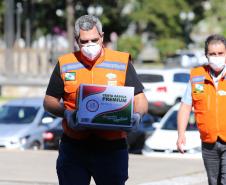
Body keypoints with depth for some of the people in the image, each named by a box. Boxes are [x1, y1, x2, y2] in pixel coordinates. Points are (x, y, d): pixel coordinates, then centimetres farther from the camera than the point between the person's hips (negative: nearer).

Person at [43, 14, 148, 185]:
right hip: (73, 147, 1)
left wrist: (137, 115, -17)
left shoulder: (122, 62, 5)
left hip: (112, 147, -1)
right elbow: (49, 101, 12)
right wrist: (65, 113, -9)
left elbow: (140, 100, 5)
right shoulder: (65, 64, 8)